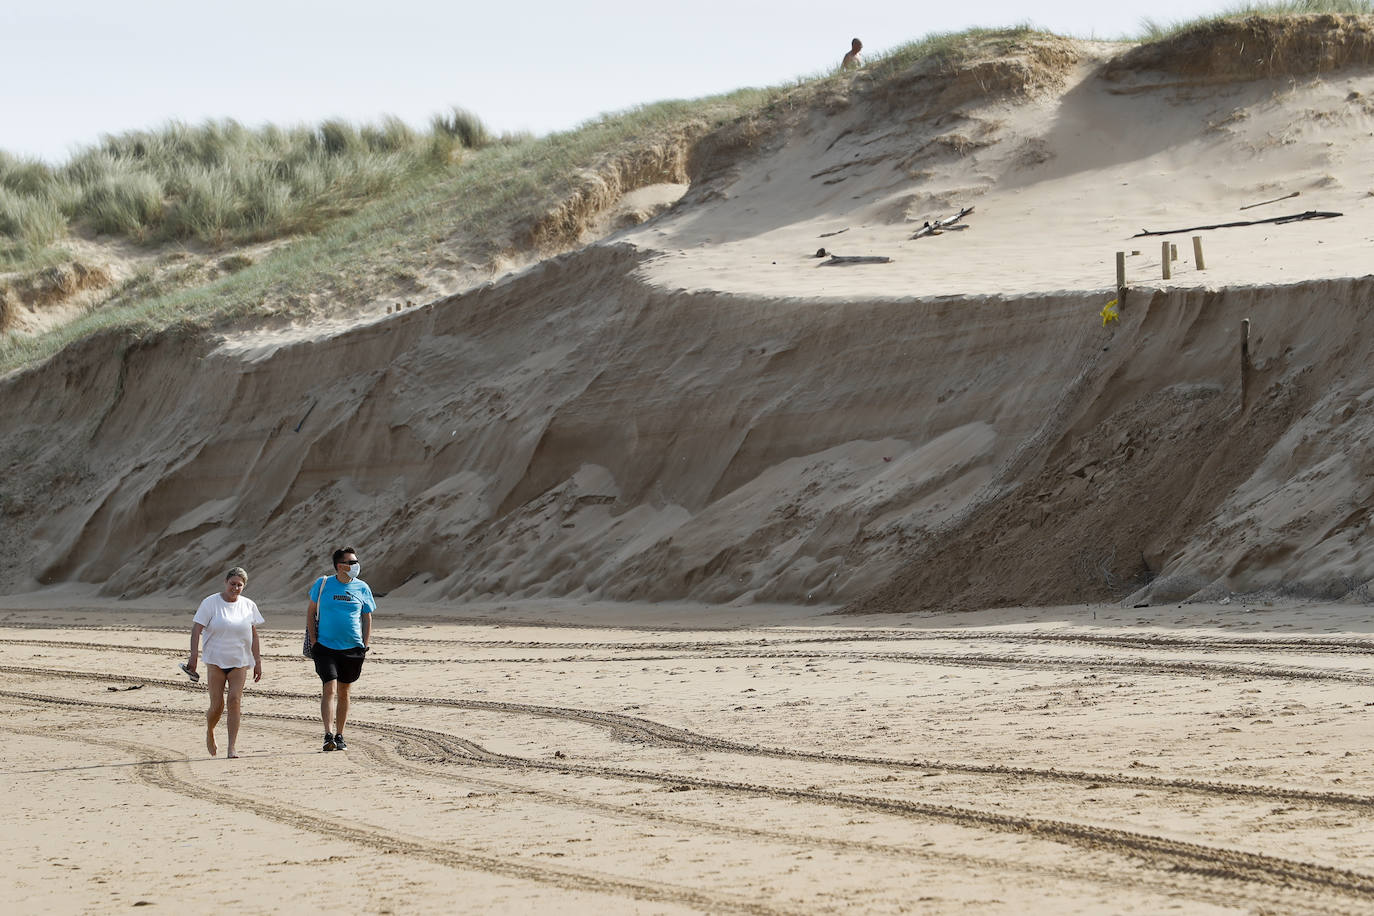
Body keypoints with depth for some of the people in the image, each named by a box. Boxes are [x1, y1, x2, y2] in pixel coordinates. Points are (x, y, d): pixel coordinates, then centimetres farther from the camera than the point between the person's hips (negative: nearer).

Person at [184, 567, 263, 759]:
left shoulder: (249, 606, 7)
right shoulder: (210, 603, -3)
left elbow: (254, 636, 12)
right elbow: (196, 629, -6)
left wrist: (258, 661, 7)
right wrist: (194, 655, -16)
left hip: (239, 662, 2)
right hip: (215, 660, -2)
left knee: (235, 701, -12)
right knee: (217, 706, -3)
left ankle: (232, 747, -11)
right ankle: (209, 734, 28)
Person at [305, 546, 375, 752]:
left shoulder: (362, 588, 4)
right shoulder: (323, 584, -1)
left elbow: (367, 618, 11)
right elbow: (311, 611, 7)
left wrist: (366, 646, 2)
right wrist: (313, 642, -1)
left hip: (352, 648, 2)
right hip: (326, 647, -2)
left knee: (344, 692, 11)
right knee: (329, 689, -14)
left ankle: (339, 736, 20)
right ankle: (328, 735, -18)